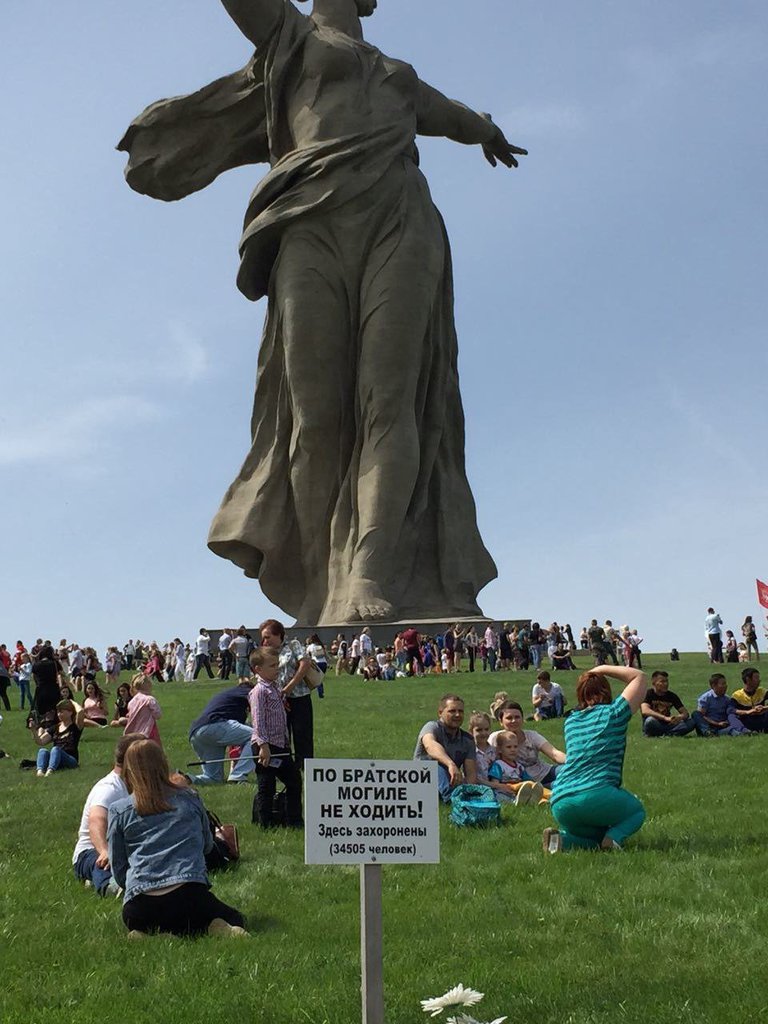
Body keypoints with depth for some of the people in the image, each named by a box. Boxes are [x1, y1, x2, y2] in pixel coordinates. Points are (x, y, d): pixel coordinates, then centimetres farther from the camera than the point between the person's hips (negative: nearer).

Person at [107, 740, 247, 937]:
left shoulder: (119, 810, 8)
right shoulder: (190, 799, 11)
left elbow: (118, 870, 11)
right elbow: (207, 846, 26)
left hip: (139, 905, 0)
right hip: (190, 894, 0)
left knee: (137, 927, 36)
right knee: (235, 920, 26)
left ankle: (148, 933, -1)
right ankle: (219, 929, -10)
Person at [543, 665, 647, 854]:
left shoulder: (571, 721, 20)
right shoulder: (613, 714, 4)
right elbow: (640, 677, 13)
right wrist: (603, 669, 16)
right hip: (596, 795, -5)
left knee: (597, 837, 29)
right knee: (637, 812, 25)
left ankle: (562, 838, -2)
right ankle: (614, 838, -7)